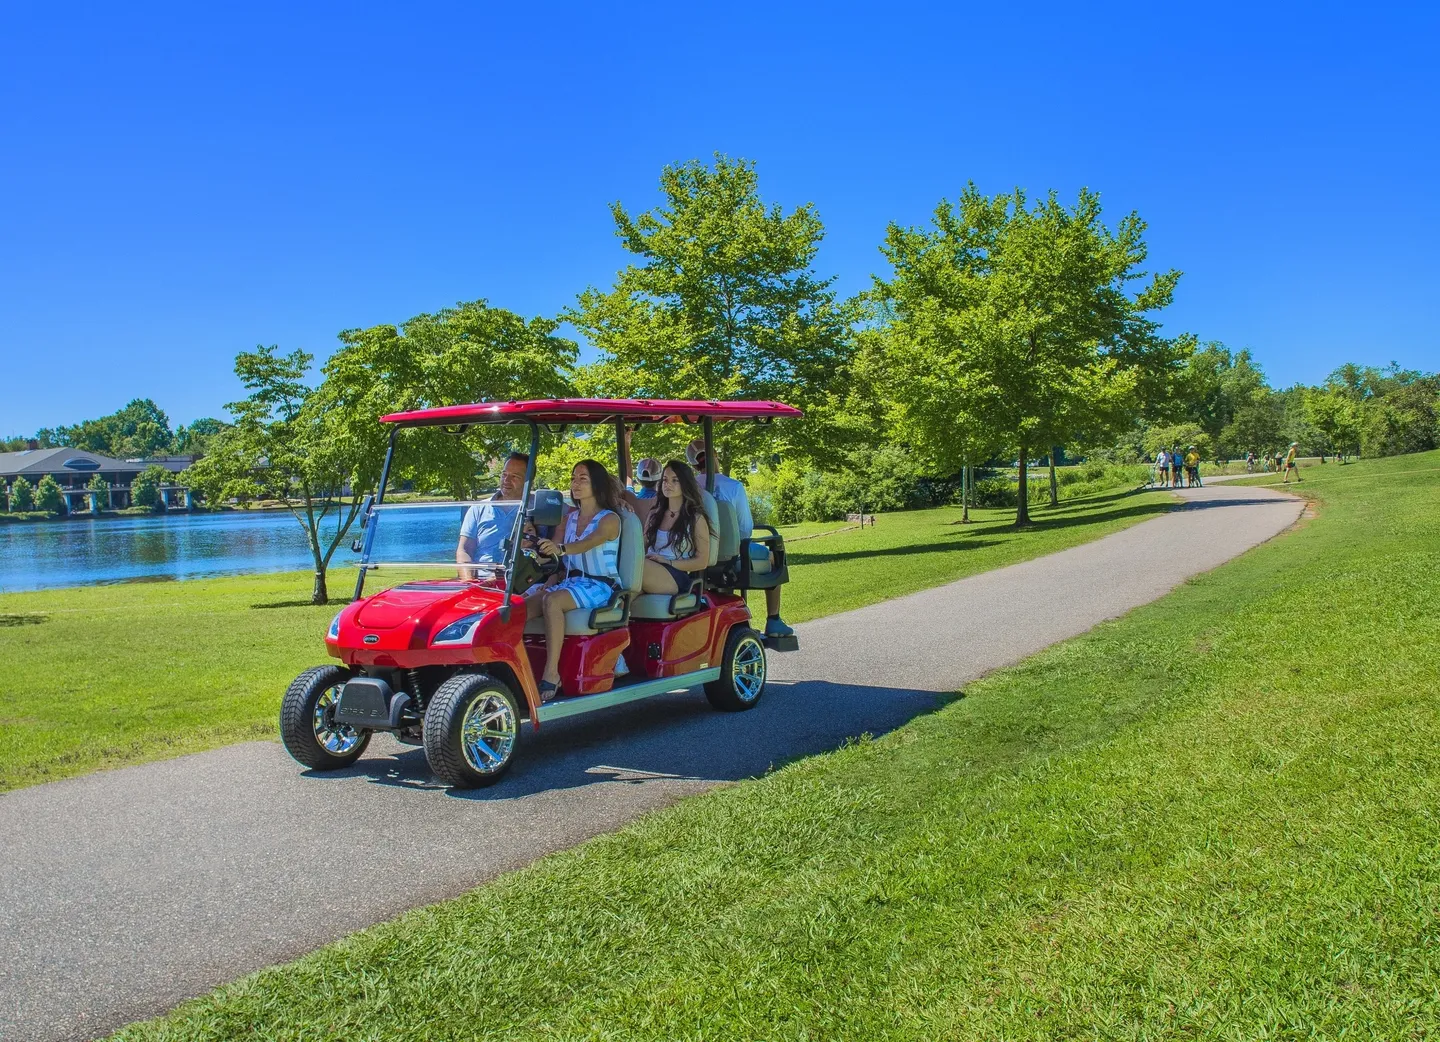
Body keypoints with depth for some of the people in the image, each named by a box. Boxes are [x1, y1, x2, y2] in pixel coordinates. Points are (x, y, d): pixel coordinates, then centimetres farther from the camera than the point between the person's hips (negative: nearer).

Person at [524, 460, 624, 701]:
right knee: (521, 604, -22)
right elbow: (558, 559, 12)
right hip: (569, 581, 6)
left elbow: (588, 543, -24)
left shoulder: (609, 519, -3)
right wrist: (551, 579, -8)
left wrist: (559, 548, -42)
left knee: (551, 601, -35)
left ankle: (551, 675, -35)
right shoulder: (569, 517, 18)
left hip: (599, 585, -6)